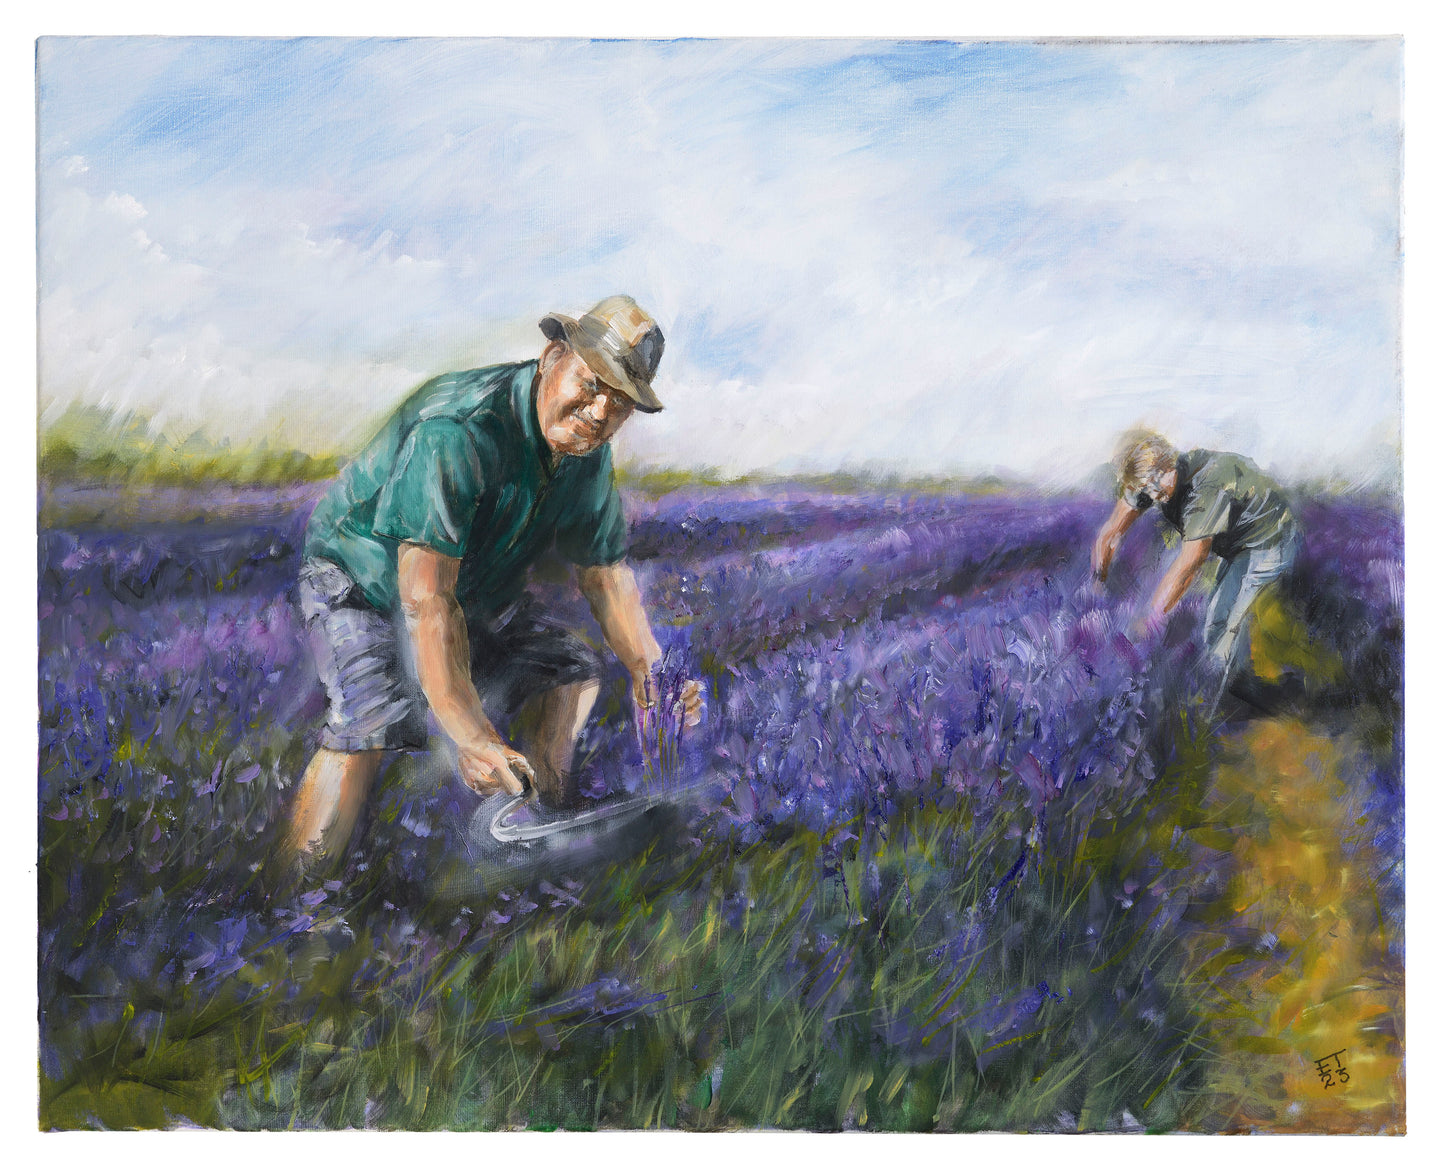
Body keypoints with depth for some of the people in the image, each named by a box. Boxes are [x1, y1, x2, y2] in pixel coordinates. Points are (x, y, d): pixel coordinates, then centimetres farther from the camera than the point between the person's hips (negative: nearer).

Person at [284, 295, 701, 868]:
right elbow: (426, 597, -39)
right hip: (364, 582, -8)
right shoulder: (458, 432, -35)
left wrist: (650, 671, -13)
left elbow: (605, 569, 3)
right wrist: (471, 735, -43)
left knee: (575, 668, 7)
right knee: (374, 717, -30)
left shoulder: (587, 453, -8)